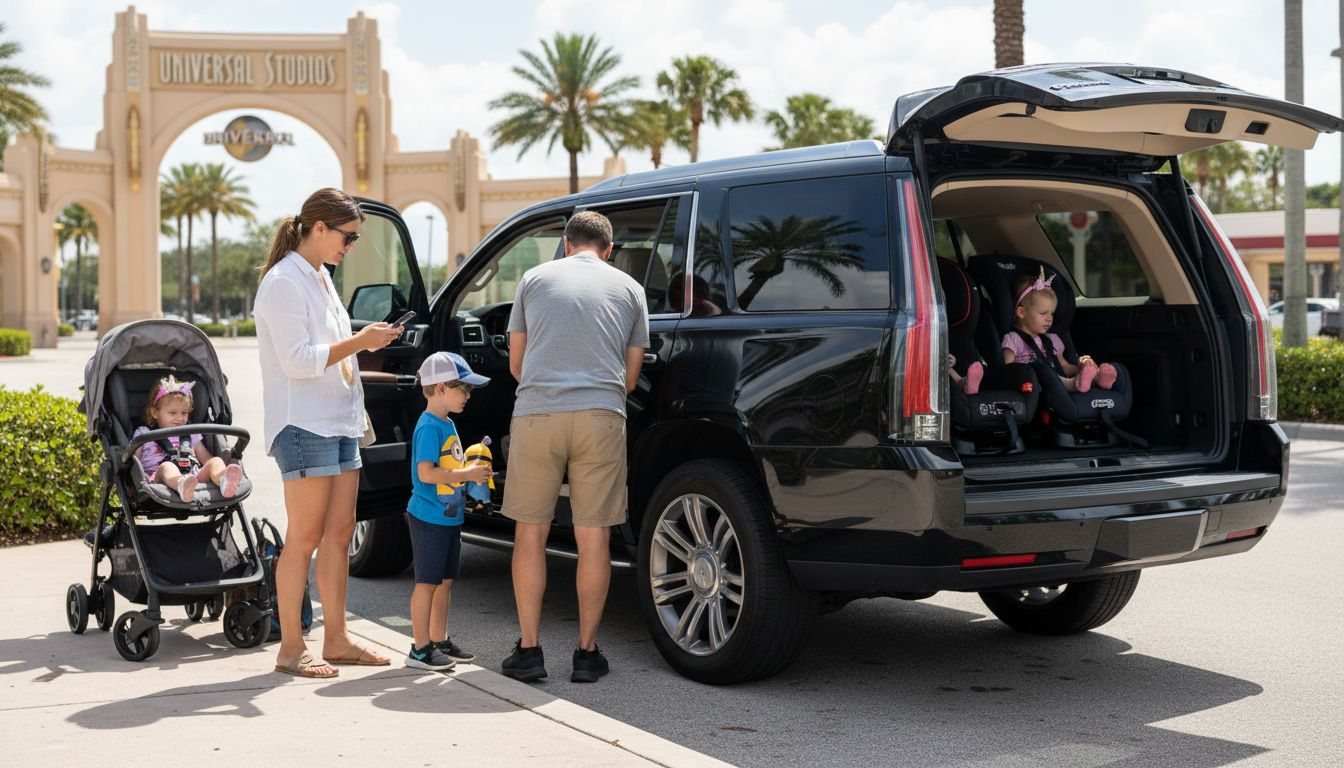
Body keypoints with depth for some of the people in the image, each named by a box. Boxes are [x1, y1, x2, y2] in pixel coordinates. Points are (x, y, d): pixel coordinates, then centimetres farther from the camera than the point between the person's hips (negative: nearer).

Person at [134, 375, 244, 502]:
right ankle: (182, 487, -73)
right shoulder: (144, 434, 22)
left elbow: (206, 458, 30)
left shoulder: (191, 435, 33)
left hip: (194, 476, 3)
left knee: (216, 461, -22)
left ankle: (225, 482, -61)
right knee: (166, 466, -36)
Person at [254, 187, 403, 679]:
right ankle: (290, 650, 1)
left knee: (339, 532, 9)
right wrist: (359, 342, -18)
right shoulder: (284, 282, -11)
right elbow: (297, 361, -19)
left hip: (339, 423, 9)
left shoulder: (320, 278, 18)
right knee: (305, 537, -6)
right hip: (303, 425, -9)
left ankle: (336, 640, 15)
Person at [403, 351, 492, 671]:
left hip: (449, 518, 9)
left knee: (445, 580, 15)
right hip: (429, 517, -9)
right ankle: (420, 649, 3)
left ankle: (440, 640, 24)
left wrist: (470, 467, 8)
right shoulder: (429, 426, -17)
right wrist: (467, 474, -20)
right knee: (428, 582, -4)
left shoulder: (448, 423, 14)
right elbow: (426, 473, -25)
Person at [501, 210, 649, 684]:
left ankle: (529, 650, 11)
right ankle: (587, 653, 11)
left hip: (536, 413, 0)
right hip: (601, 417, 0)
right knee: (593, 537, 6)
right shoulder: (628, 288, 16)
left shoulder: (535, 278, 15)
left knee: (530, 533, 9)